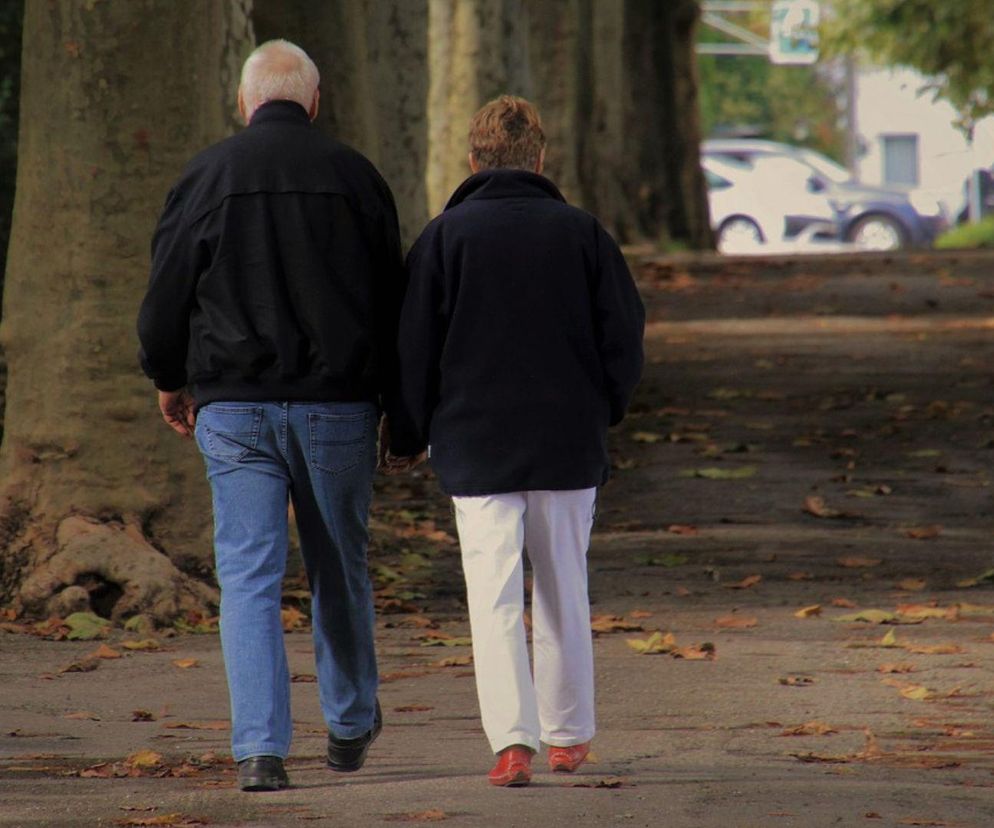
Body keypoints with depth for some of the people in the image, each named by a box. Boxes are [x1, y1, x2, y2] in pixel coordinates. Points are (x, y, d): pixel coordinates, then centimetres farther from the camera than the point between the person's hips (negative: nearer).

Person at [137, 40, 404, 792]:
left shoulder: (209, 175, -1)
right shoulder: (354, 176, 3)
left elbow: (167, 291, 2)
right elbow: (392, 299, 7)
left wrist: (170, 381, 18)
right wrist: (387, 399, 17)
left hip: (234, 406, -1)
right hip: (337, 405, 1)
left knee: (249, 575, -2)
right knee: (340, 568, 16)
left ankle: (260, 750, -12)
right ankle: (351, 724, 31)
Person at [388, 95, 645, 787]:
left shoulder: (447, 236, -4)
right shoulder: (581, 232, 0)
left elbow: (415, 347, -2)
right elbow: (625, 334, 2)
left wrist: (408, 439, 10)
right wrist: (604, 413, 19)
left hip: (476, 445, -2)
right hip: (569, 444, 2)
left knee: (495, 597, -3)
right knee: (564, 593, 15)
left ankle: (513, 738, -17)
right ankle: (568, 735, 25)